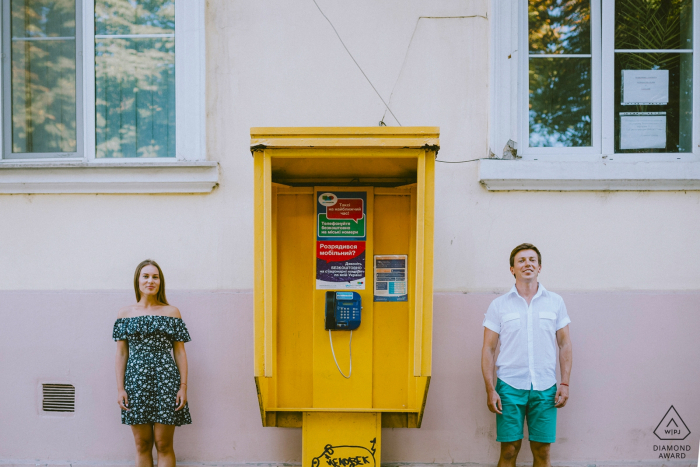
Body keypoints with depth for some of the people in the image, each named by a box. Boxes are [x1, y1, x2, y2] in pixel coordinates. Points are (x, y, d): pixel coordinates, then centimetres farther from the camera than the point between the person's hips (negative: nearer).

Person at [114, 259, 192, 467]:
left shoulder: (172, 312, 6)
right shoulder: (125, 313, 9)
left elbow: (180, 352, 4)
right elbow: (121, 353, 8)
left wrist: (183, 386, -3)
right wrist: (120, 388, 1)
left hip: (166, 380, -1)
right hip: (136, 381, 1)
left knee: (164, 444, 1)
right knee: (142, 444, 6)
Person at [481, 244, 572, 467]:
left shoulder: (555, 302, 7)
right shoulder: (499, 305, 3)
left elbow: (564, 344, 10)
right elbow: (488, 349, 3)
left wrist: (565, 383, 1)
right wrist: (490, 390, -4)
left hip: (545, 388, 1)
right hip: (510, 386, -1)